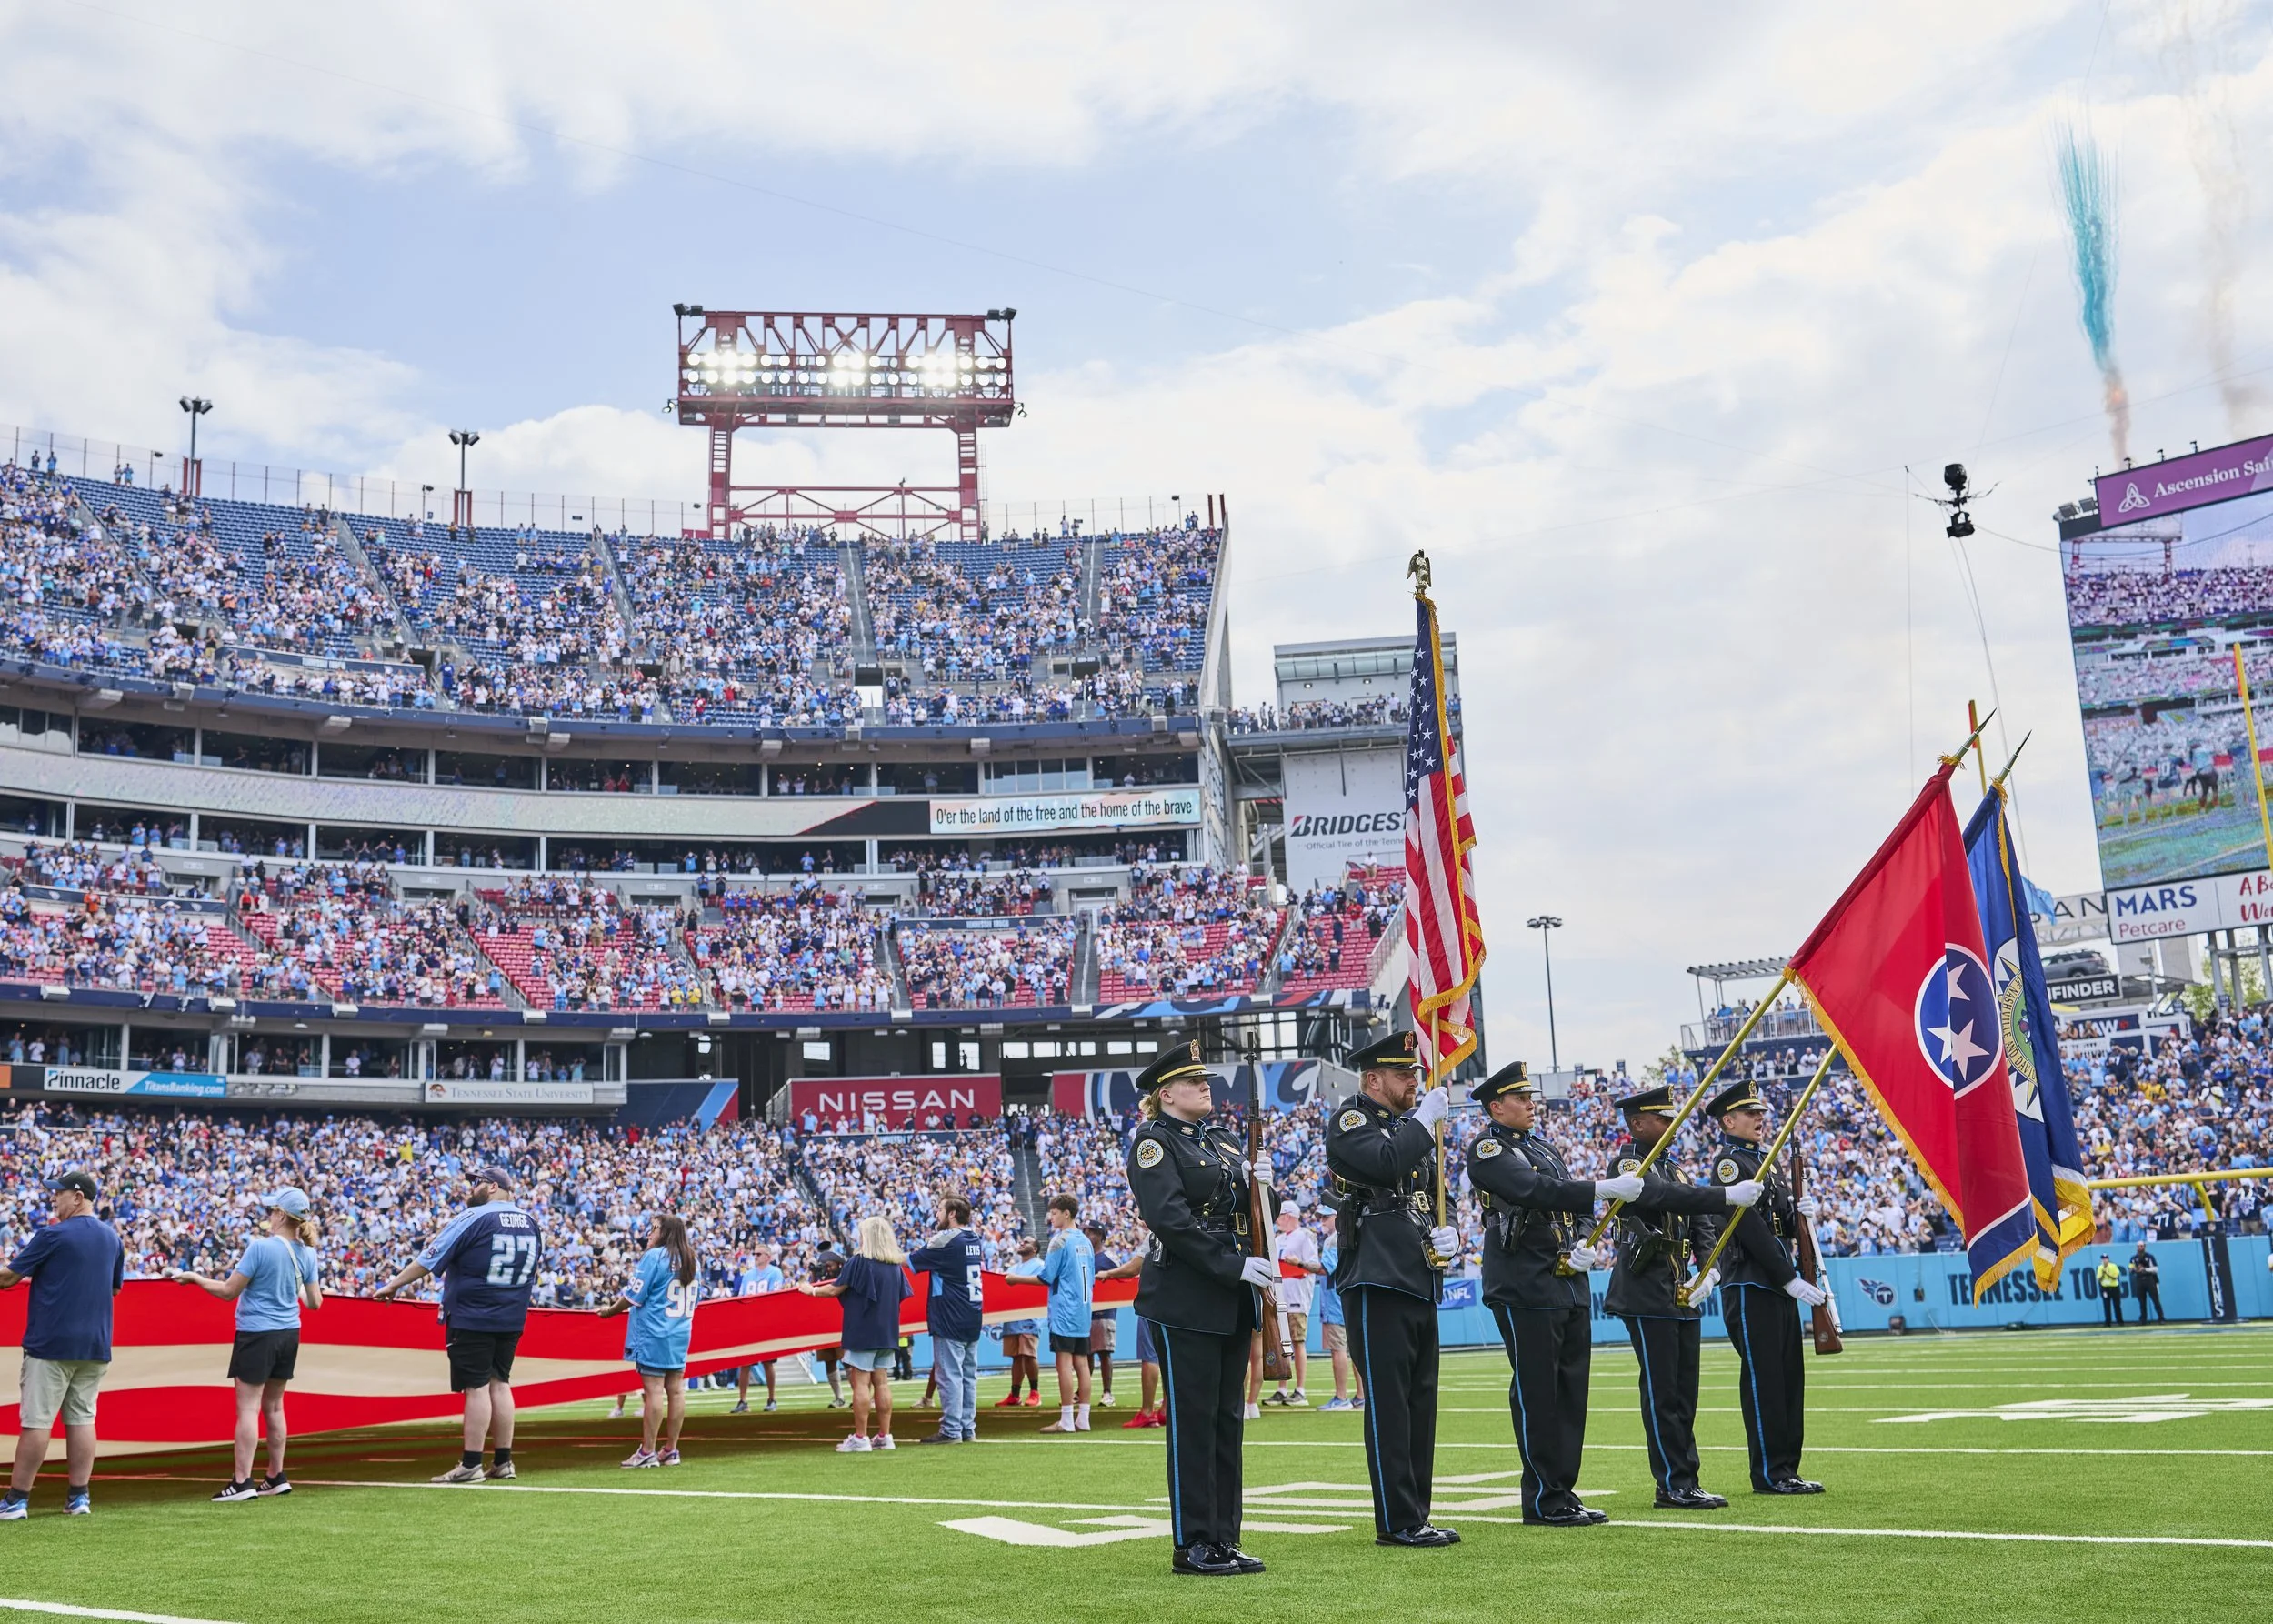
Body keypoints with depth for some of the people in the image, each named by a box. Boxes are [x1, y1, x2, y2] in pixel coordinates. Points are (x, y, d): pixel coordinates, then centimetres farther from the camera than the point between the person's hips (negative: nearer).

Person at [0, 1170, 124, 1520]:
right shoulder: (113, 1238, 10)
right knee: (82, 1418, 8)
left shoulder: (52, 1235, -9)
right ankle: (79, 1497, 9)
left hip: (51, 1343, -6)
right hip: (95, 1345, 6)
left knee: (36, 1421, -1)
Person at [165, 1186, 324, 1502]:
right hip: (289, 1334, 6)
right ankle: (277, 1477, 21)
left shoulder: (260, 1247, -17)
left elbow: (228, 1292, -12)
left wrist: (193, 1277, 1)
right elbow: (315, 1302, 6)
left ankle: (242, 1481, -4)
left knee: (248, 1407, -3)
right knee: (273, 1406, 16)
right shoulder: (307, 1253, 1)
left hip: (257, 1334, -6)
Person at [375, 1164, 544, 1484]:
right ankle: (503, 1462, 13)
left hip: (471, 1317, -6)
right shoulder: (530, 1223, 8)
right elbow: (534, 1271, 16)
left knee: (477, 1387, -4)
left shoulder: (472, 1219, -11)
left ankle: (471, 1465, -1)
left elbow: (429, 1260, -10)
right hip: (511, 1319, 6)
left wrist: (393, 1285, 0)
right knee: (500, 1384, 11)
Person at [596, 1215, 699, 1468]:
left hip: (653, 1333, -7)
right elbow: (697, 1298, 18)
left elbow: (634, 1296, -10)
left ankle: (647, 1452, -5)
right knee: (676, 1389, 6)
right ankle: (671, 1450, 10)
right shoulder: (693, 1261, 11)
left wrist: (610, 1310, 5)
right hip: (681, 1333, 7)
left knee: (653, 1389, -6)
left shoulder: (653, 1257, -10)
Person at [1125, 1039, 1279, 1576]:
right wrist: (1235, 1266, -22)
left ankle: (1224, 1538, 17)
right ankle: (1193, 1546, 5)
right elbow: (1170, 1219, -19)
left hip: (1232, 1300, 8)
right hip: (1185, 1300, -8)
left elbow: (1251, 1211, 19)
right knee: (1192, 1419, -3)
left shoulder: (1224, 1140, 16)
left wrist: (1258, 1187, -4)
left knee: (1227, 1418, 10)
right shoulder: (1154, 1141, -8)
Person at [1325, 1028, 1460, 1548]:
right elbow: (1385, 1163, -25)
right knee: (1388, 1403, -5)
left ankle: (1415, 1516, 17)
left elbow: (1437, 1198, 23)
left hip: (1419, 1285, 8)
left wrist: (1451, 1233, 3)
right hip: (1376, 1283, -8)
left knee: (1420, 1403, 10)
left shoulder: (1412, 1128, 20)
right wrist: (1424, 1120, -14)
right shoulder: (1349, 1123, -5)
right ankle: (1397, 1521, 0)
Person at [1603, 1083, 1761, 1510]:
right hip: (1647, 1295, -8)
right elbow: (1667, 1197, -27)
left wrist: (1710, 1268, -5)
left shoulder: (1672, 1167, 18)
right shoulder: (1626, 1165, -8)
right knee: (1662, 1391, -5)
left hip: (1682, 1295, 8)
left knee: (1684, 1391, 9)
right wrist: (1728, 1195, -34)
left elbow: (1701, 1222, 13)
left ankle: (1686, 1482, 15)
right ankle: (1674, 1486, -1)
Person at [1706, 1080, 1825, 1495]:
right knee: (1763, 1379, -5)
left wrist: (1799, 1213, -2)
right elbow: (1749, 1227, -18)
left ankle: (1786, 1469, 16)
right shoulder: (1729, 1162, -10)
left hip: (1780, 1286, 9)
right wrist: (1791, 1279, -19)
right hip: (1749, 1286, -9)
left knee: (1789, 1378, 9)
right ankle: (1769, 1474, 1)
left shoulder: (1765, 1162, 18)